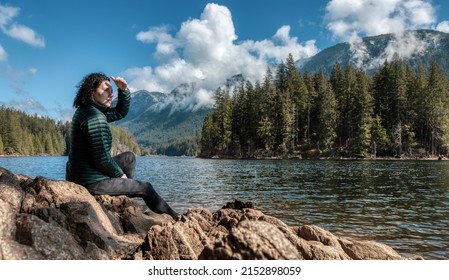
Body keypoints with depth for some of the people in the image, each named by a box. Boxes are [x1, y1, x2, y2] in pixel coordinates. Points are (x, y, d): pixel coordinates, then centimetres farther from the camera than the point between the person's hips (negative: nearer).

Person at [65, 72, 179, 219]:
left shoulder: (85, 110, 7)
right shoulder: (95, 117, -23)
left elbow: (120, 112, 18)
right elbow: (102, 158, -25)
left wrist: (124, 90, 1)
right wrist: (121, 175, -8)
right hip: (92, 183, -10)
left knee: (129, 157, 23)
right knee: (145, 188, 3)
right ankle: (174, 218, 22)